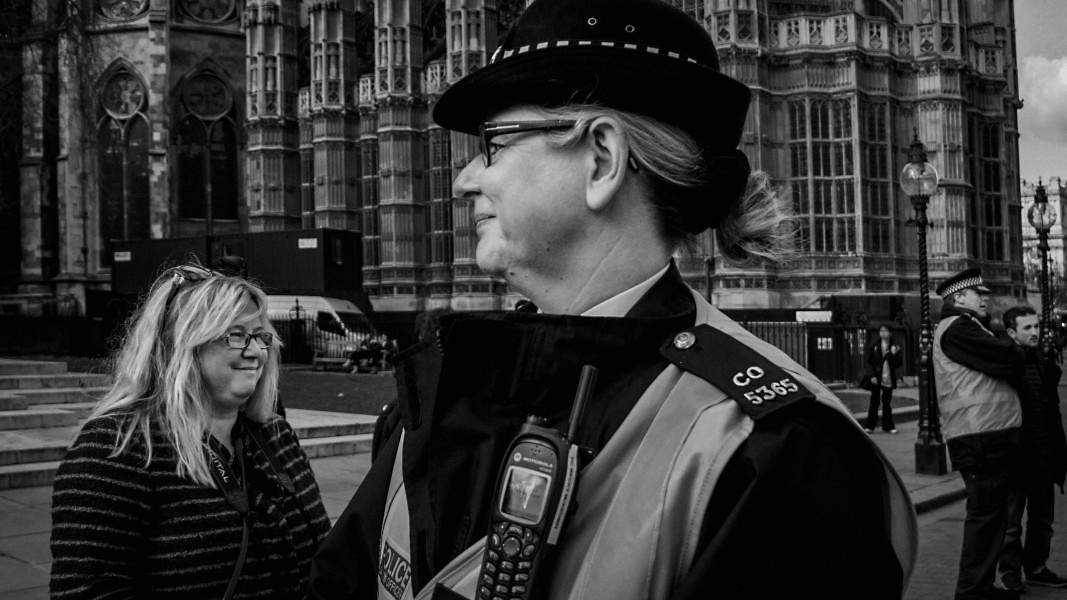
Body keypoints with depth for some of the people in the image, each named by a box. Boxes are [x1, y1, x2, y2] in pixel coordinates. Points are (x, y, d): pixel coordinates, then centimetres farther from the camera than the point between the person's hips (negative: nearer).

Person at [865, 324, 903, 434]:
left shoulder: (894, 347, 3)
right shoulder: (874, 346, 1)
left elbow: (898, 365, 2)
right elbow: (869, 362, 2)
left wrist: (895, 354, -15)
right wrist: (873, 376, -8)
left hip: (888, 380, 1)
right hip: (876, 379, -1)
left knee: (887, 403, 7)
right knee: (874, 402, 1)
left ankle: (888, 426, 15)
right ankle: (869, 426, 4)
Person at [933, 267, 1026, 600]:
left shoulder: (967, 327, 23)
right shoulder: (957, 328, -13)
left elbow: (998, 365, 19)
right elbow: (1009, 361, -17)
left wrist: (1004, 348, 0)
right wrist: (1014, 350, 3)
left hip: (988, 436, 11)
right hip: (980, 437, -11)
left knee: (991, 513, 17)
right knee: (985, 514, -7)